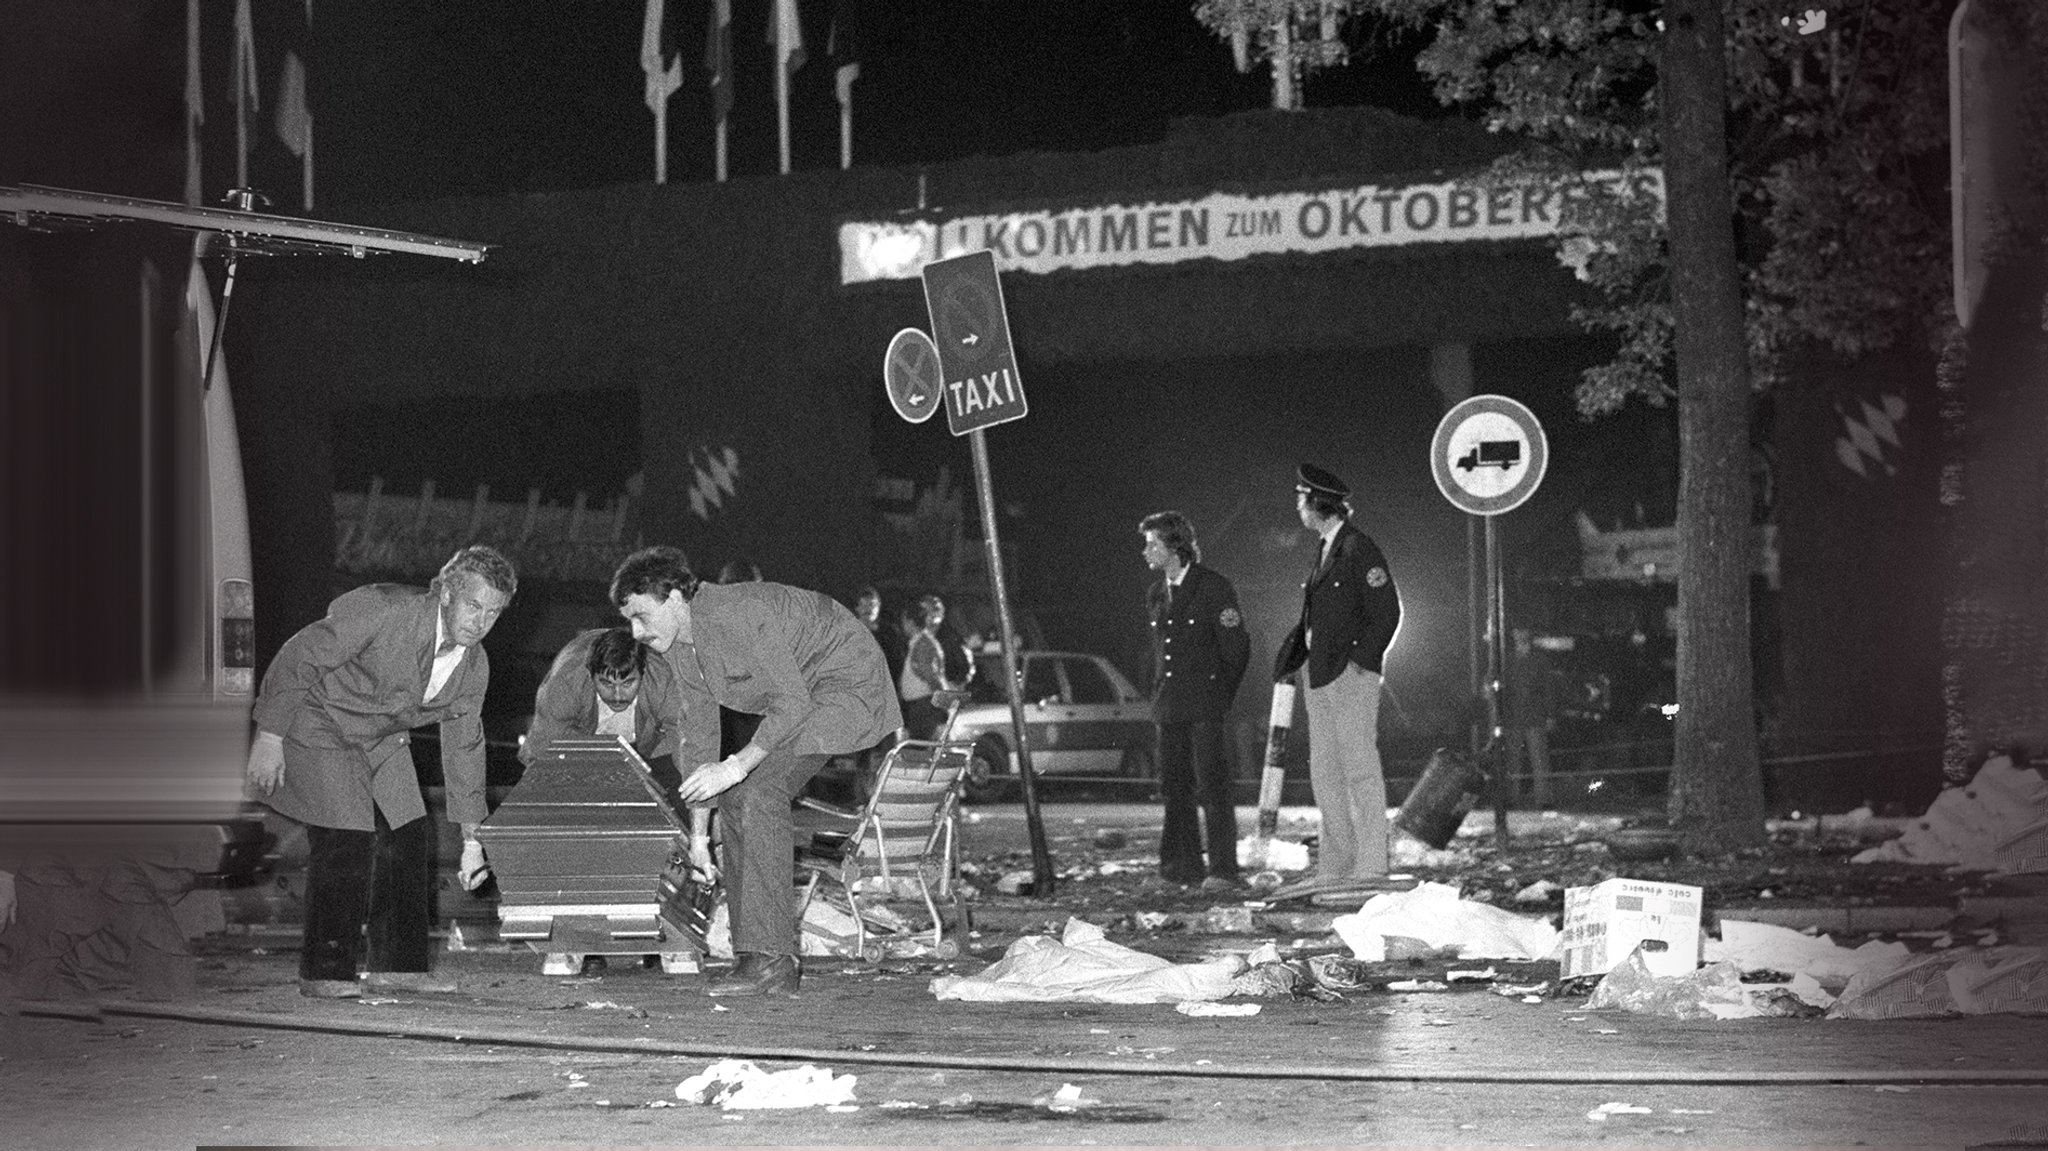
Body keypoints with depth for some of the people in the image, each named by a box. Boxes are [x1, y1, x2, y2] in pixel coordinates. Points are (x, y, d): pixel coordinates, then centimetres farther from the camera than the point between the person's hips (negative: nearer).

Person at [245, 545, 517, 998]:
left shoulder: (474, 667, -5)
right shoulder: (380, 609, -28)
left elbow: (464, 745, 6)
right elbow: (298, 658, -24)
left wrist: (471, 839, 7)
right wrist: (269, 737, -24)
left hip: (379, 739, 7)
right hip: (316, 723, -7)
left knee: (409, 839, 2)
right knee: (348, 841, -17)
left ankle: (399, 966, 14)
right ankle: (324, 973, -9)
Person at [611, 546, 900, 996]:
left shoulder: (737, 616, -28)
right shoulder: (677, 644, 2)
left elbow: (793, 704, -30)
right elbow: (696, 730, 9)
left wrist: (736, 766, -33)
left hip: (849, 683, -10)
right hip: (795, 695, 10)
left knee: (757, 793, -23)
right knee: (735, 802, 3)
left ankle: (771, 960, -25)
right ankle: (759, 953, 8)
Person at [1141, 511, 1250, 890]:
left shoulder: (1214, 588, -7)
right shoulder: (1157, 594, 13)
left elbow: (1236, 647, -6)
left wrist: (1220, 695, -11)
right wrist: (1158, 695, 12)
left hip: (1207, 705, -7)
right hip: (1170, 707, 7)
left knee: (1213, 787, -7)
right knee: (1175, 787, 7)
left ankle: (1223, 869, -5)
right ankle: (1183, 864, 15)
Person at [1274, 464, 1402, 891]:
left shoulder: (1359, 549, -11)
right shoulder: (1326, 549, 17)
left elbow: (1387, 611, -13)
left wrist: (1360, 659, -16)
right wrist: (1288, 662, 12)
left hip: (1351, 674, -10)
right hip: (1321, 675, 10)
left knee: (1360, 768, -6)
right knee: (1324, 771, 10)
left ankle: (1371, 864, -4)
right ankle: (1336, 864, 15)